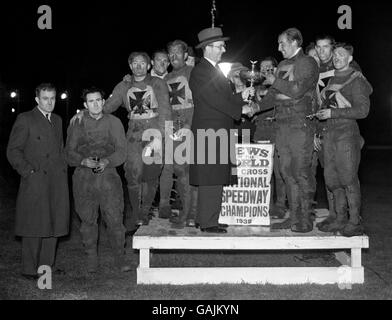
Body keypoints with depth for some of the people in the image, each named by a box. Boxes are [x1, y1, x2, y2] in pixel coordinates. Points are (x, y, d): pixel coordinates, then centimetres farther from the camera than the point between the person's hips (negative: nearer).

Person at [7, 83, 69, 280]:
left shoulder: (57, 120, 18)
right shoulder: (25, 119, -2)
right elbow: (13, 151, -5)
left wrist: (63, 169, 11)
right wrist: (28, 172, -13)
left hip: (57, 182, 6)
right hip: (35, 182, -6)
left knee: (53, 225, 9)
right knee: (34, 227, -2)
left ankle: (46, 265, 20)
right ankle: (30, 270, 8)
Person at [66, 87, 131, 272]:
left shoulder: (114, 122, 10)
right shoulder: (76, 125, 10)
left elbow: (121, 151, 4)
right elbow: (69, 153, 7)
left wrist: (106, 161, -14)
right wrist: (84, 161, -13)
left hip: (108, 175, -1)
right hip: (84, 178, 1)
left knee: (115, 218, -6)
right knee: (88, 219, 4)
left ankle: (120, 258, 7)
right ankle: (91, 260, 16)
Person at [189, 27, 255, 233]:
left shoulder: (214, 70, 21)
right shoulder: (200, 71, -11)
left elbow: (223, 98, 19)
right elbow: (215, 100, -18)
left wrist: (241, 96, 5)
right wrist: (241, 109, -12)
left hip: (218, 132, 10)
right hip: (209, 131, -10)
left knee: (215, 179, 12)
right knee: (211, 179, -8)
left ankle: (204, 219, 19)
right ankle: (208, 223, -1)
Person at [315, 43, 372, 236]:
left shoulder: (356, 80, -4)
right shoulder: (332, 80, 17)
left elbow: (363, 110, -12)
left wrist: (332, 113, -16)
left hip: (346, 133, -7)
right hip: (329, 132, 7)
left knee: (348, 179, -6)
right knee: (332, 179, 7)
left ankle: (355, 222, 1)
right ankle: (340, 218, 16)